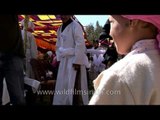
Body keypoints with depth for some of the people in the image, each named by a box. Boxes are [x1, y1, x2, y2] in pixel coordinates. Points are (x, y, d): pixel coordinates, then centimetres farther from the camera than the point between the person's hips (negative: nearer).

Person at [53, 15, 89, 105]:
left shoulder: (75, 26, -8)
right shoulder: (60, 28, 15)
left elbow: (80, 44, -15)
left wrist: (77, 61, -18)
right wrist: (59, 58, 11)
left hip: (74, 60, -7)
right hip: (64, 60, 7)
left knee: (74, 86, -9)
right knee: (63, 85, 10)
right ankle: (62, 103, 20)